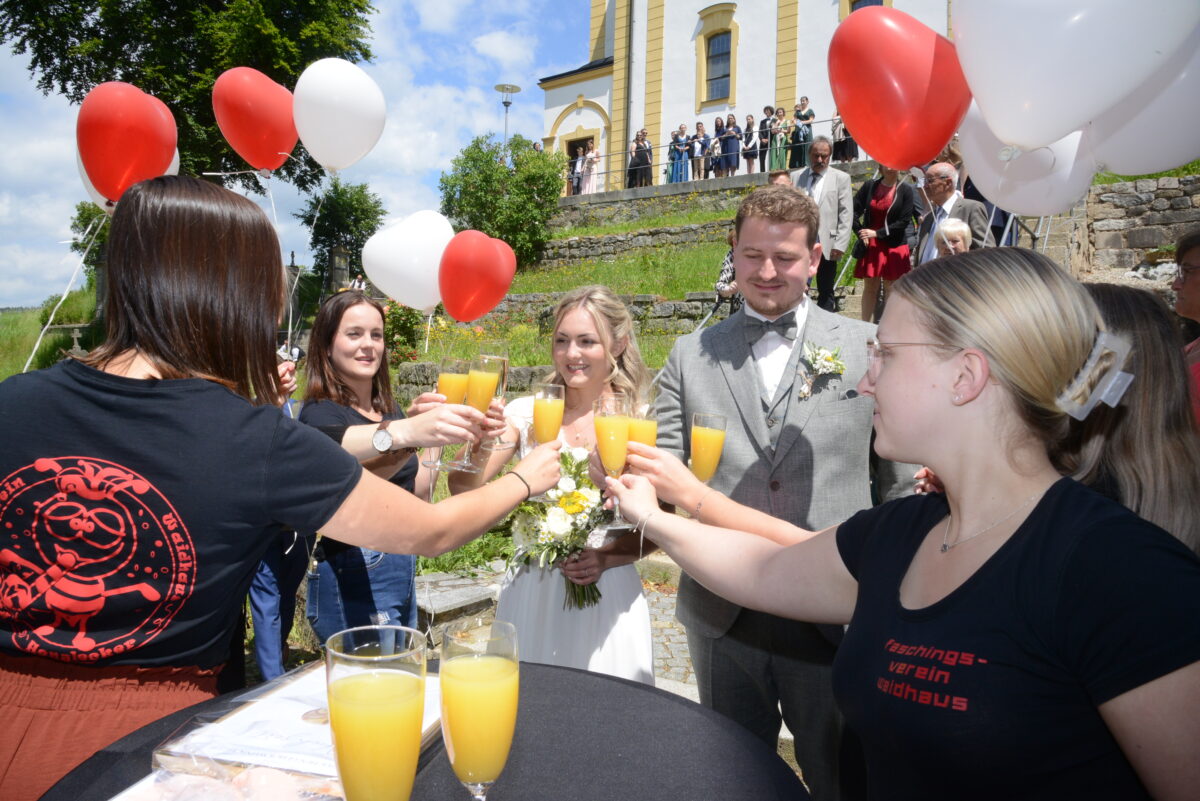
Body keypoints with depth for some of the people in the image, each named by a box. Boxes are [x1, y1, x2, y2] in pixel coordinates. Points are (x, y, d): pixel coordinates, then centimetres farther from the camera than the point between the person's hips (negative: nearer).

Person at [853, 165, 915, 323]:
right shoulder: (869, 186, 2)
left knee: (891, 288, 4)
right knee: (869, 286, 6)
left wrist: (877, 233, -12)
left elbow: (904, 221, -7)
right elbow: (854, 211, 3)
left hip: (894, 247, -2)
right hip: (870, 246, 2)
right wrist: (862, 235, -6)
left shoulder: (905, 190, -4)